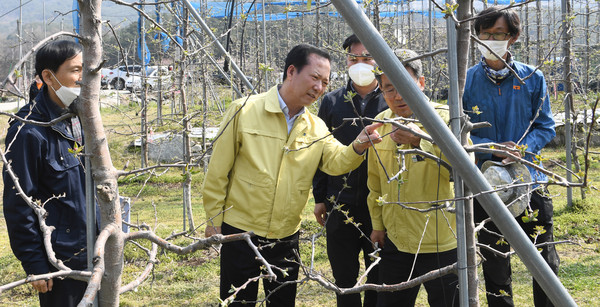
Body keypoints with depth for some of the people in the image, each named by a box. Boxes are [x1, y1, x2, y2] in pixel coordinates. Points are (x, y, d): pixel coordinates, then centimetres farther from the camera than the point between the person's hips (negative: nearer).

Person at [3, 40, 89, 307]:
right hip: (58, 259, -8)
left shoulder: (80, 119, 8)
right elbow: (19, 204, -17)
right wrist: (34, 264, -16)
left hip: (90, 253, 8)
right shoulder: (29, 131, -18)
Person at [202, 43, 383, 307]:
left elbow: (335, 162, -9)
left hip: (286, 236, 5)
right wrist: (214, 219, -5)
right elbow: (218, 170, -5)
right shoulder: (245, 111, -8)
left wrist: (358, 147, -30)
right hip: (240, 230, -4)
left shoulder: (316, 128, 8)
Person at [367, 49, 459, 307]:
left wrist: (421, 142, -39)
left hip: (441, 244, -5)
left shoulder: (445, 118, -12)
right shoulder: (381, 124, 5)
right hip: (396, 242, 5)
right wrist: (377, 224, 20)